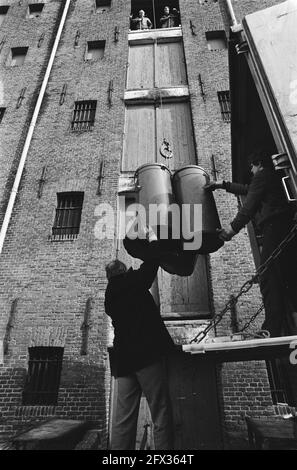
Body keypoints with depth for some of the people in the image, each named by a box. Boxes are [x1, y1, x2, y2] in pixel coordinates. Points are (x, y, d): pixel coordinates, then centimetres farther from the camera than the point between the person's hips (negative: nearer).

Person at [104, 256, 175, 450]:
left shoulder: (109, 297, 16)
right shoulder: (133, 282, -2)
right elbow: (151, 263, 6)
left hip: (123, 361, 7)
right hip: (148, 355, -6)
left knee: (124, 418, 8)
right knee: (160, 414, 0)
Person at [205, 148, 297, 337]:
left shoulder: (262, 176, 2)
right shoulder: (277, 177, 30)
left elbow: (250, 205, -10)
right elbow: (248, 190, 38)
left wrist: (233, 227, -12)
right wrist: (223, 184, 38)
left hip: (275, 227, -10)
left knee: (269, 279, -12)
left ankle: (272, 331, -14)